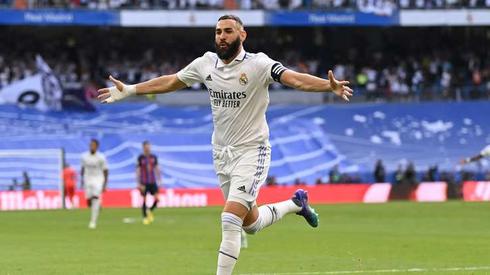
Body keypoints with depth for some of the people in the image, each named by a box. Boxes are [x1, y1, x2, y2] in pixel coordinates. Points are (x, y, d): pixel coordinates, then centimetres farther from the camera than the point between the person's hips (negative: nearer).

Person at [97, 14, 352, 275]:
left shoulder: (258, 64, -16)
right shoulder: (206, 63, 0)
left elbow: (295, 79, -29)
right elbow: (170, 81, 14)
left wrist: (329, 86, -47)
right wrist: (128, 90, 15)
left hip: (251, 151, -6)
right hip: (222, 153, 6)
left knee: (230, 221, -19)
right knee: (251, 223, 18)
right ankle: (295, 203, 44)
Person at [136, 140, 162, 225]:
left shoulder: (153, 157, 5)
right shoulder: (140, 158, -4)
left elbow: (157, 169, 12)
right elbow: (138, 171, -5)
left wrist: (159, 180, 8)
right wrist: (139, 183, -10)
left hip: (153, 182, 3)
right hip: (144, 183, -3)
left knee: (156, 198, -7)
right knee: (144, 200, -1)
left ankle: (150, 211, 20)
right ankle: (145, 217, 12)